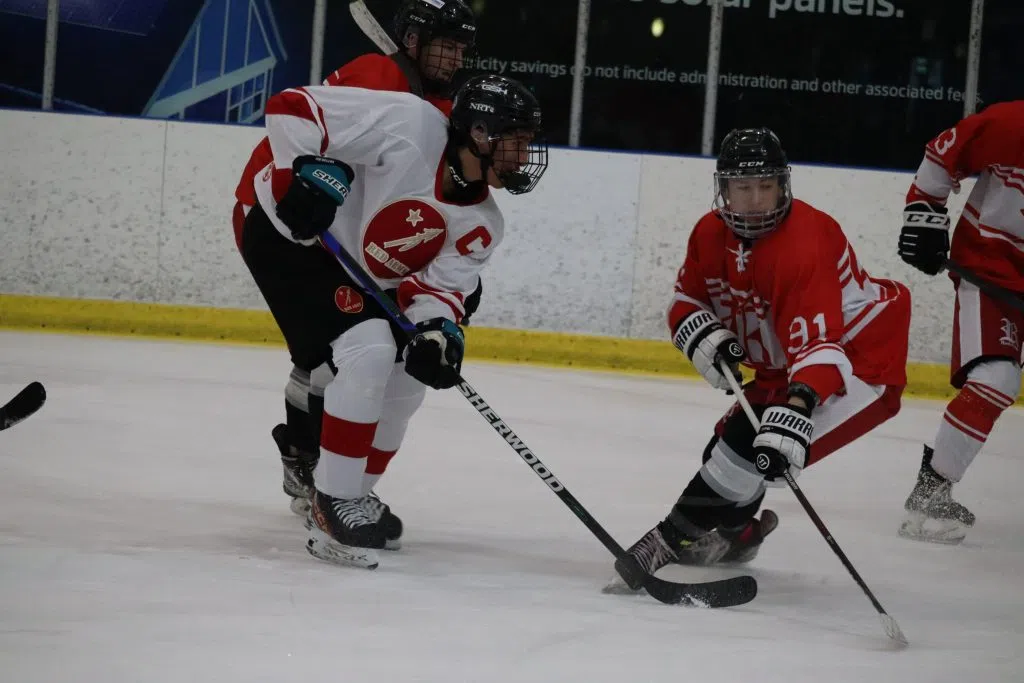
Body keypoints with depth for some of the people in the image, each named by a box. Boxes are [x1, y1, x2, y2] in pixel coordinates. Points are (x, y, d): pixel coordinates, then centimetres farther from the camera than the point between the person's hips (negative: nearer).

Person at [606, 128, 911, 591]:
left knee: (750, 443, -24)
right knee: (728, 445, 13)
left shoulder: (805, 242, -30)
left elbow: (817, 343, -38)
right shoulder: (711, 234, -4)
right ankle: (735, 533, 40)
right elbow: (686, 301, 7)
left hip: (858, 359, -9)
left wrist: (796, 409, -52)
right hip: (783, 370, 9)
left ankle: (676, 539, -16)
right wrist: (705, 337, -17)